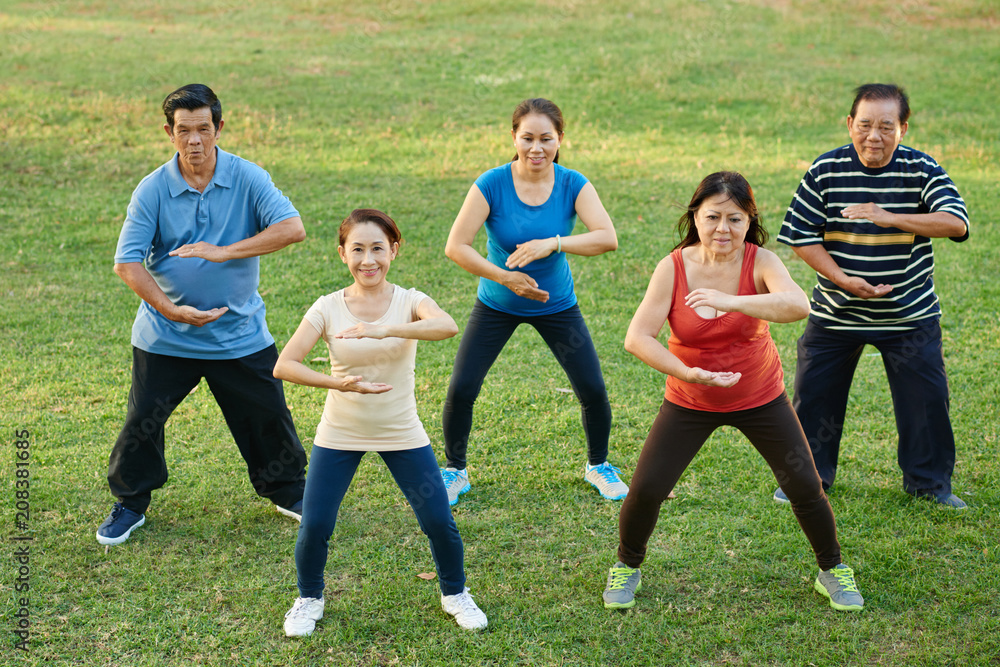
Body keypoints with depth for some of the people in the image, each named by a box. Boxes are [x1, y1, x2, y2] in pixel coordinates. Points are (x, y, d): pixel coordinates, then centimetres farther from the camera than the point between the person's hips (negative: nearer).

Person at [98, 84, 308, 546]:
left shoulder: (248, 178, -8)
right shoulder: (153, 189, -9)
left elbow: (292, 228, -22)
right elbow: (127, 262, -12)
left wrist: (224, 252, -27)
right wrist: (171, 309, -23)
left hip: (240, 332, 1)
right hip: (165, 335, 0)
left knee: (268, 416, 9)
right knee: (142, 418, 4)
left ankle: (288, 491, 33)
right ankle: (130, 504, 25)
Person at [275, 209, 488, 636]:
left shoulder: (409, 301, -9)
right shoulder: (328, 308, -8)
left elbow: (447, 326, -32)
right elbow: (284, 365, -18)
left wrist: (384, 330, -45)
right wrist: (339, 384, -32)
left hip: (402, 434, 0)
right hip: (339, 435, 0)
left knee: (439, 521, -1)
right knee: (314, 526, -4)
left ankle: (455, 593, 28)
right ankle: (309, 600, 26)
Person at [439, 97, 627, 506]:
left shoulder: (573, 185, -14)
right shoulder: (492, 184, -18)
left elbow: (607, 238, -28)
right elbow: (456, 247, -21)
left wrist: (552, 244, -41)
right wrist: (507, 278, -29)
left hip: (557, 305, 1)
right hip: (497, 305, -1)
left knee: (593, 390, -3)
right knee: (461, 390, -8)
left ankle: (598, 465, 26)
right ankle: (454, 472, 18)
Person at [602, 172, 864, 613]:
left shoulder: (759, 262, -17)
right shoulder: (673, 267, -16)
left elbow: (798, 306, -38)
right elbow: (637, 338, -21)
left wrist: (732, 302, -51)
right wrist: (686, 373, -35)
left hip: (761, 398, 0)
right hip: (689, 402, 0)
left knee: (805, 486, -1)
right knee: (646, 489, -6)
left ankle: (833, 572, 25)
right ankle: (627, 568, 22)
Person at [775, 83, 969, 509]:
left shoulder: (921, 170, -10)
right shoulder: (826, 170, -8)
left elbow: (956, 223, -24)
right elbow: (800, 234, -5)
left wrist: (889, 217, -34)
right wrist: (842, 279, -17)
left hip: (909, 315, 0)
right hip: (836, 313, 1)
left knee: (926, 398, 3)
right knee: (814, 393, 6)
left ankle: (930, 481, 23)